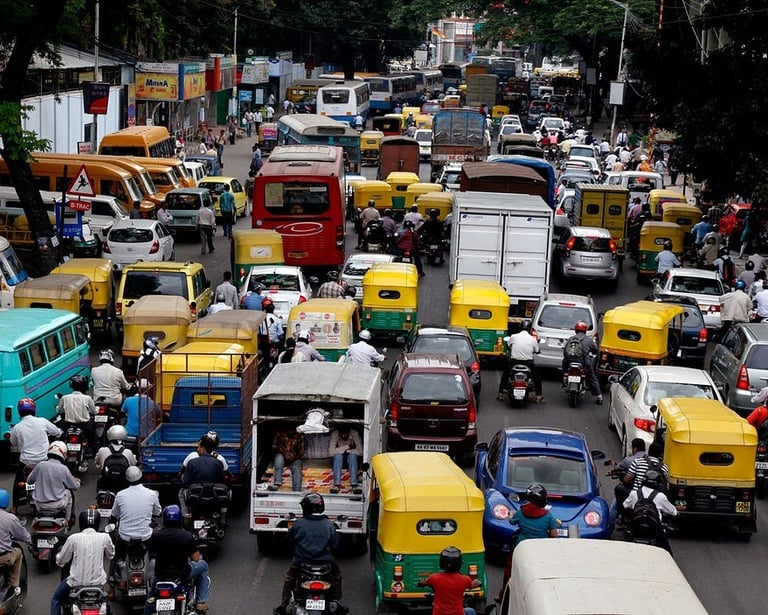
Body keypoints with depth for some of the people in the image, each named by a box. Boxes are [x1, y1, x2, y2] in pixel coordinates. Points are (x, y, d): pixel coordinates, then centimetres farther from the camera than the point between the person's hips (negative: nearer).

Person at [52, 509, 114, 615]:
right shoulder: (105, 538, -7)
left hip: (77, 581, -2)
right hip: (98, 581, 2)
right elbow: (111, 555, 13)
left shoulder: (73, 538, -12)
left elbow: (61, 561, -1)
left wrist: (58, 554, 21)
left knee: (56, 599, 24)